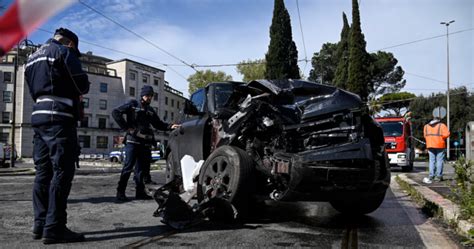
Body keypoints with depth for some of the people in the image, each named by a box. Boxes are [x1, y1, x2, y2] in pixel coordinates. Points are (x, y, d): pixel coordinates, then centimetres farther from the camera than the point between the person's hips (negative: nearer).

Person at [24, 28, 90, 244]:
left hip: (38, 117, 8)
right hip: (59, 118, -8)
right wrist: (77, 92, 14)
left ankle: (40, 224, 11)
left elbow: (34, 90, 21)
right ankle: (54, 228, -11)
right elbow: (82, 85, -8)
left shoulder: (32, 57, 24)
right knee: (62, 171, -9)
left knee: (43, 171, 9)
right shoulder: (64, 52, -1)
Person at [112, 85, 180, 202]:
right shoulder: (132, 104, 2)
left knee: (142, 168, 8)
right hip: (132, 141, -6)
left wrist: (170, 126, 5)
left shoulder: (150, 110, 20)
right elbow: (116, 112, -5)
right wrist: (126, 127, -10)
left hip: (145, 143, 6)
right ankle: (120, 192, -3)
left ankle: (140, 192, 14)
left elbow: (158, 124, 22)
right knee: (128, 166, -8)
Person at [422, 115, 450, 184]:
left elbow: (425, 135, 9)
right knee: (439, 161, 2)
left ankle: (431, 176, 3)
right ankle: (439, 176, 3)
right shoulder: (442, 125, -3)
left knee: (432, 161, 7)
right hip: (440, 145, -3)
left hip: (430, 145, 4)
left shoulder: (426, 126, 10)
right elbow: (446, 134, -13)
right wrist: (442, 138, 4)